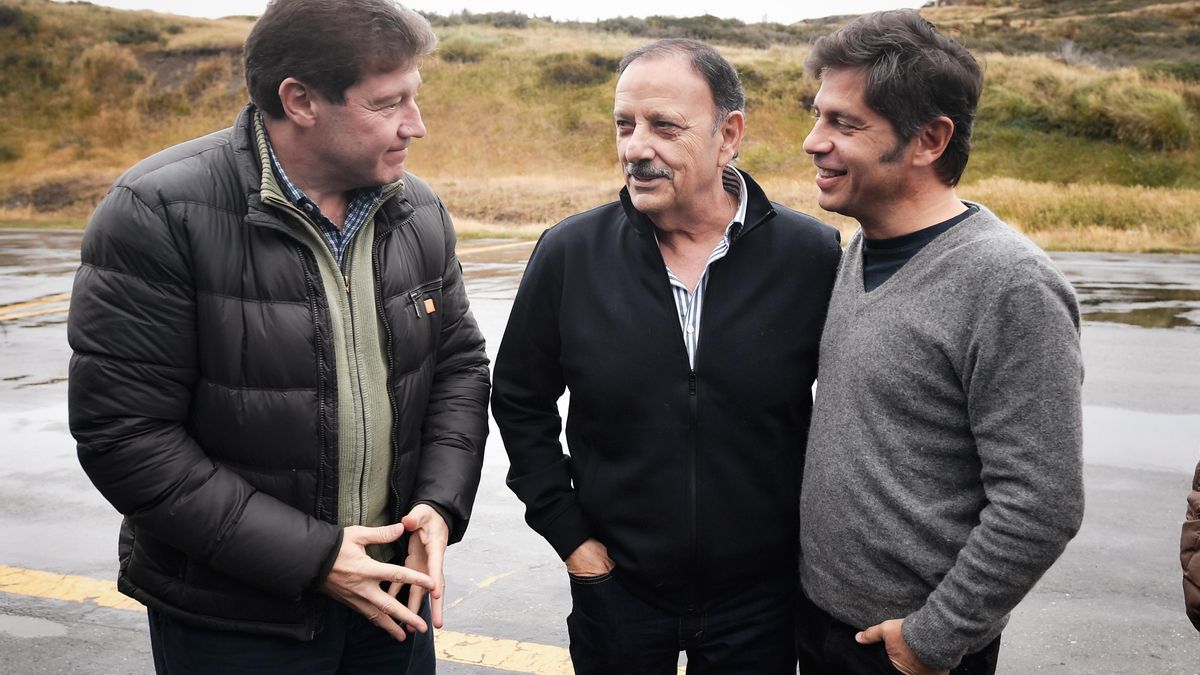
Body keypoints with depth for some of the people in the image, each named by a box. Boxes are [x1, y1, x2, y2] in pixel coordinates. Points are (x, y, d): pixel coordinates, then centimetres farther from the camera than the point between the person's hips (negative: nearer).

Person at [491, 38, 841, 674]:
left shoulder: (813, 257, -11)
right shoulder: (569, 253, -9)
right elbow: (520, 402, 2)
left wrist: (811, 527, 1)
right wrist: (569, 533, -1)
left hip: (761, 596, 0)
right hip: (615, 588, 1)